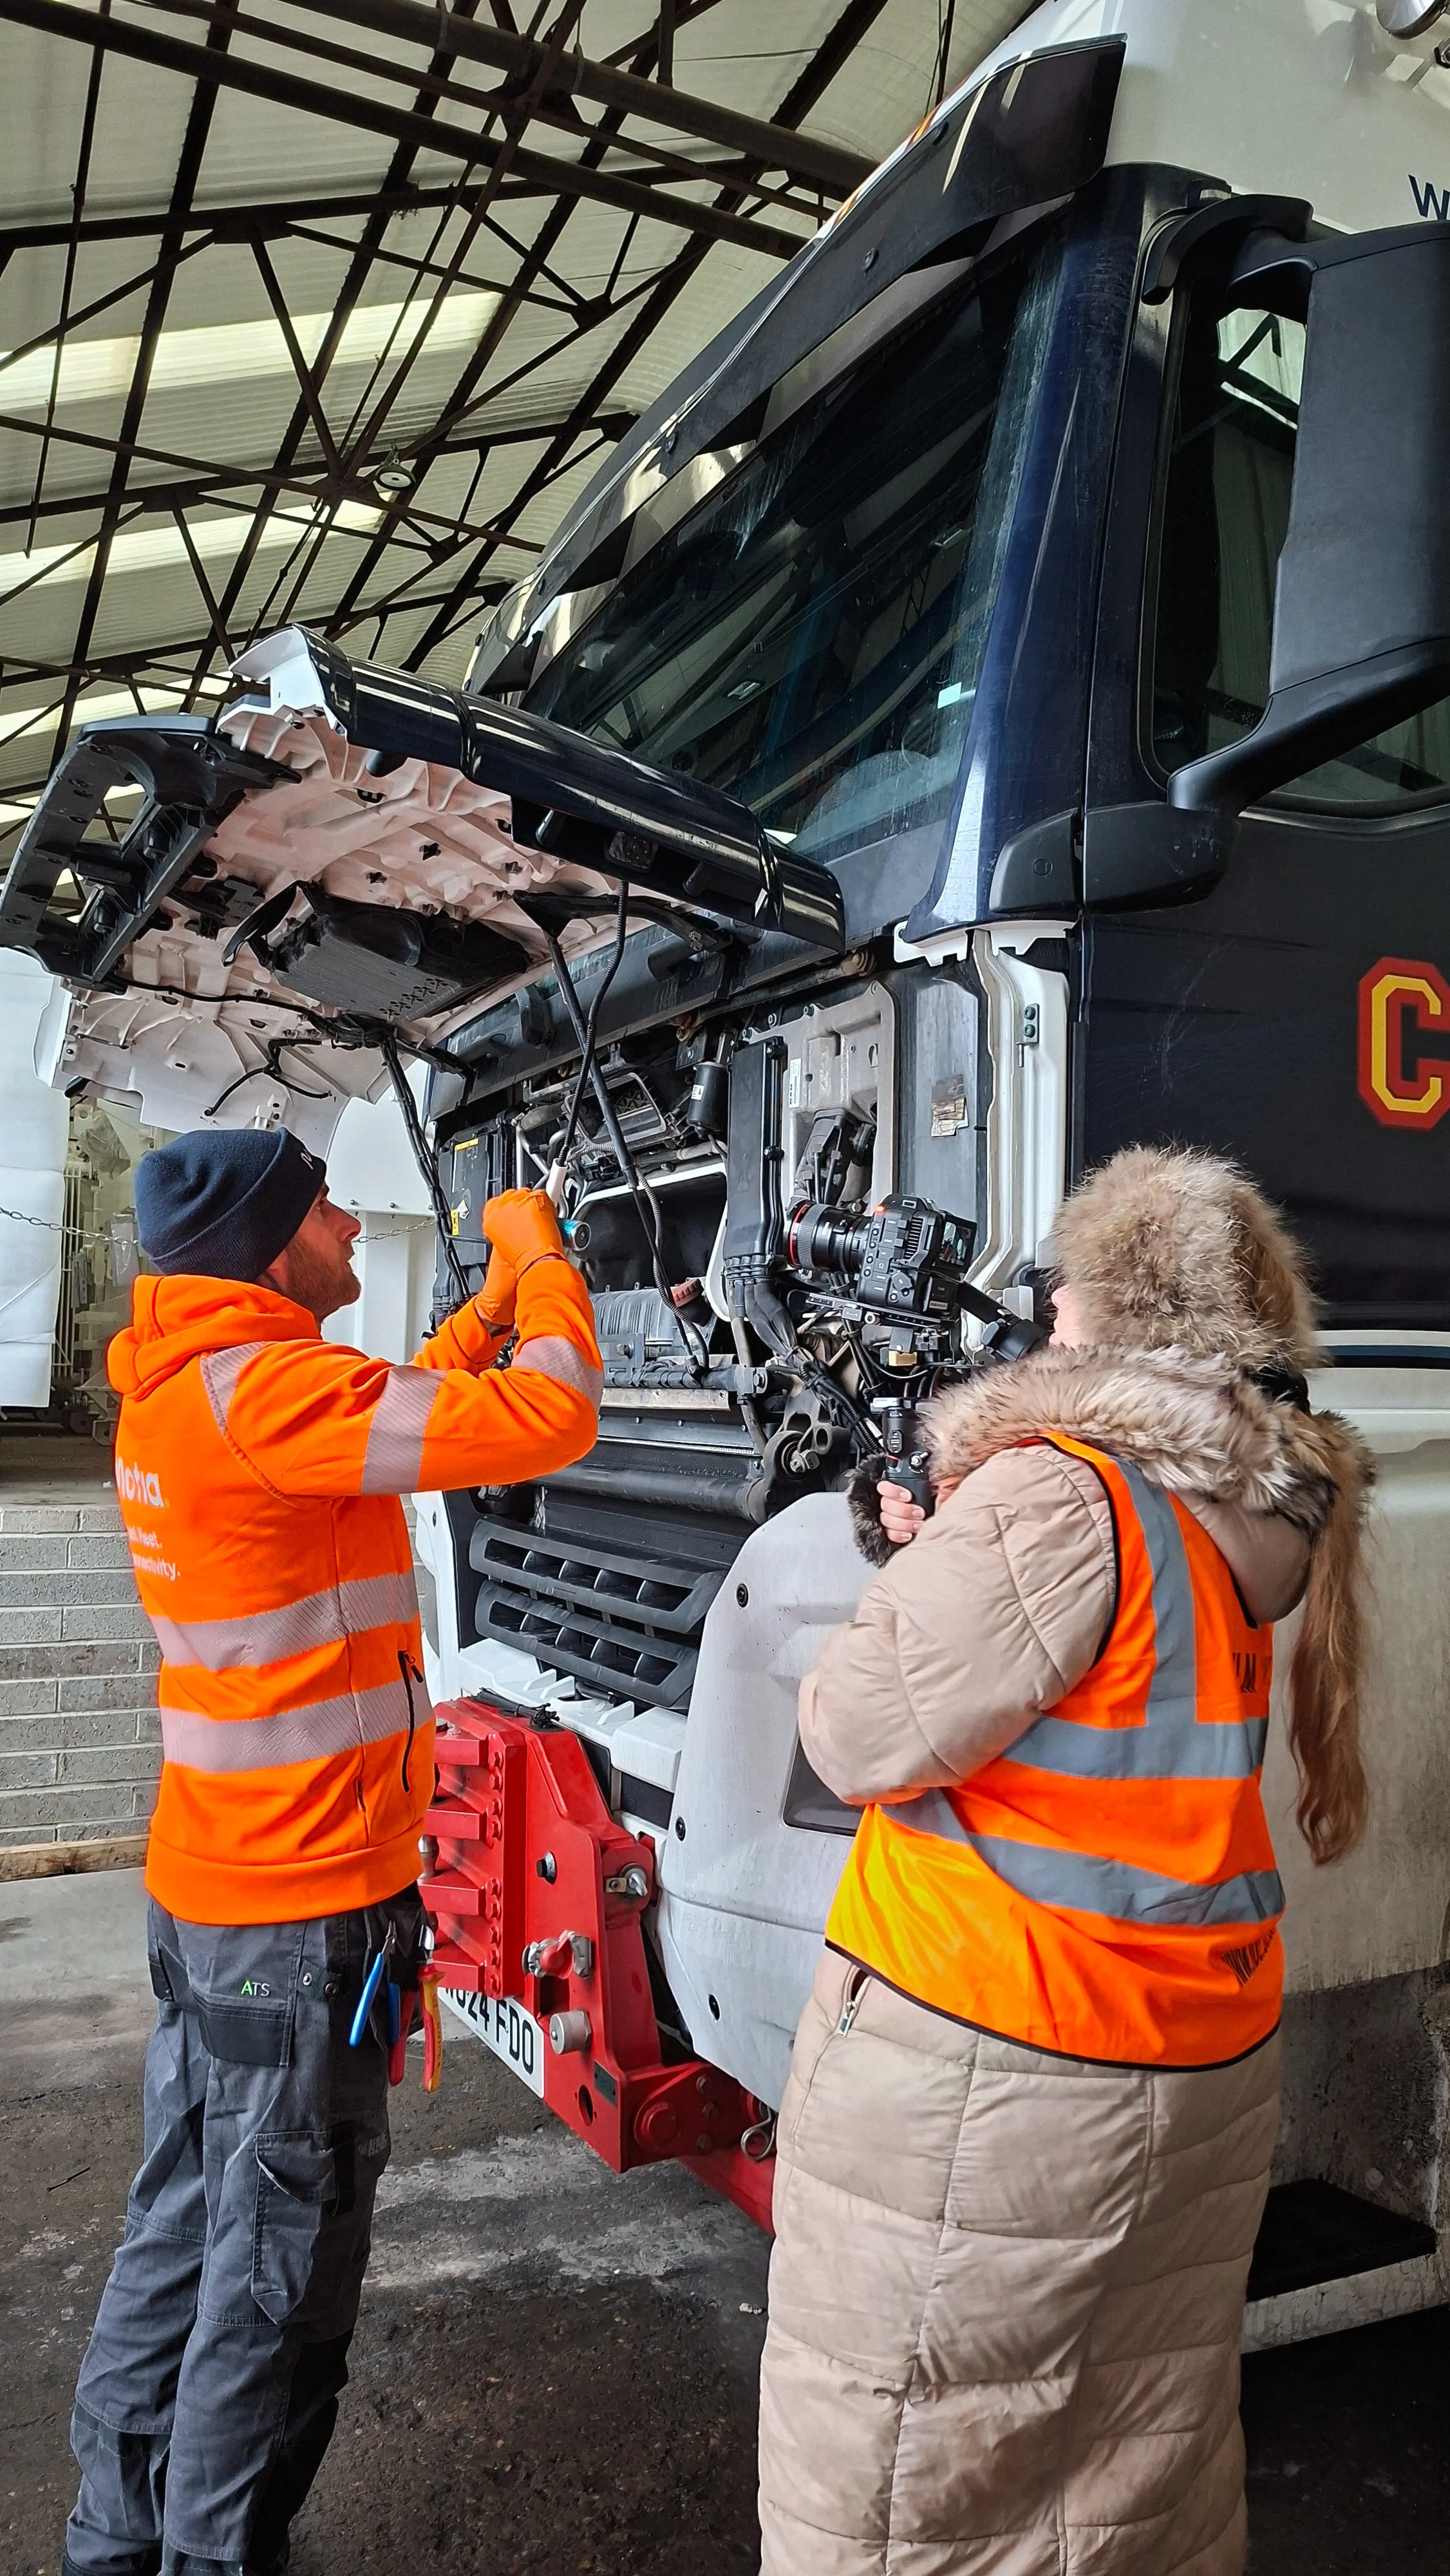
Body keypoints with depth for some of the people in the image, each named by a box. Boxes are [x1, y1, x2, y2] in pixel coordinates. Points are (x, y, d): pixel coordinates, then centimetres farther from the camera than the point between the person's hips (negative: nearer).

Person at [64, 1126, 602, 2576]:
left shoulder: (179, 1389, 7)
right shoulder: (258, 1390, -22)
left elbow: (402, 1410, 21)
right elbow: (549, 1418, -25)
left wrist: (500, 1296, 14)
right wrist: (540, 1258, -8)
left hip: (206, 1896, 9)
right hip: (302, 1918, -9)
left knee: (180, 2238, 21)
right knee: (276, 2286, 7)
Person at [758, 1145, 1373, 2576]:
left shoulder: (1057, 1494, -22)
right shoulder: (1262, 1513, 3)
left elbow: (867, 1739, -19)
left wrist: (893, 1601, -1)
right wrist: (947, 1571, 10)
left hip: (987, 2060, -8)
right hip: (1204, 2046, 8)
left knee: (896, 2458, 11)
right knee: (1147, 2440, 24)